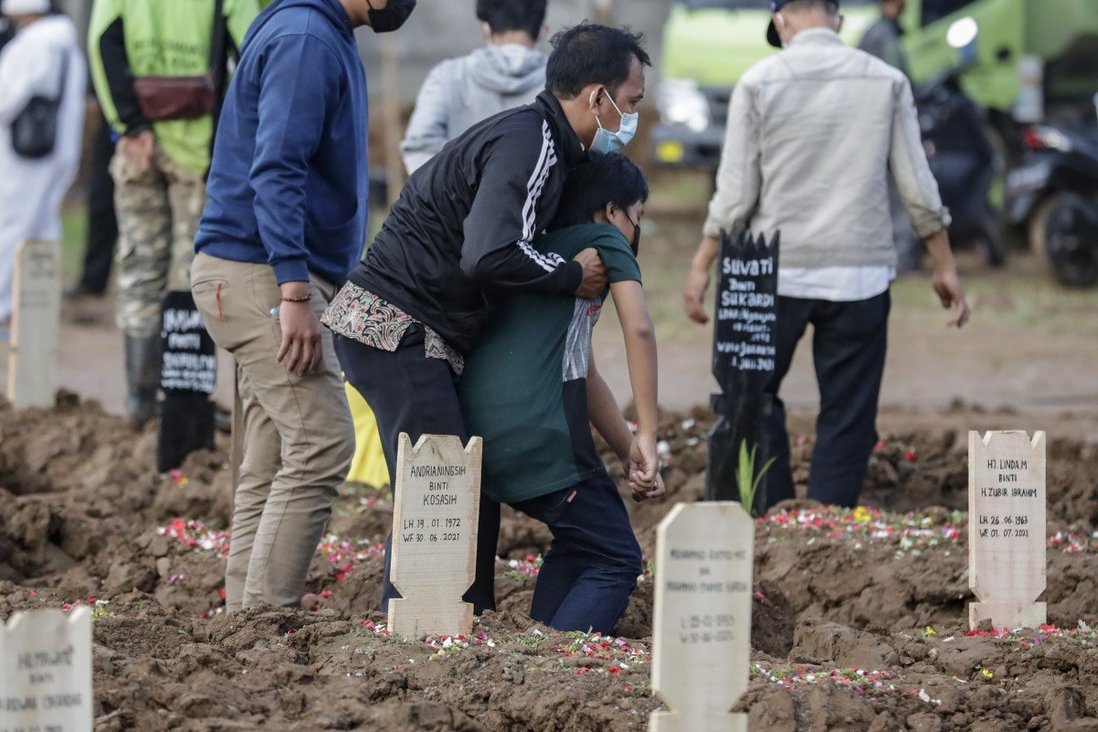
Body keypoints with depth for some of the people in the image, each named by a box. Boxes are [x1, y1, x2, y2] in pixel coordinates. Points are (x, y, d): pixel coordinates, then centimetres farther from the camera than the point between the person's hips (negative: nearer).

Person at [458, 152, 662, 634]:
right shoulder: (605, 239, 8)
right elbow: (638, 329, -7)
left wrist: (630, 455, 22)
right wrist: (646, 439, -7)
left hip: (474, 430, 8)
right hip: (534, 428, -8)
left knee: (579, 541, 26)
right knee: (615, 562, 0)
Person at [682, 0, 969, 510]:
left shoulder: (760, 82, -2)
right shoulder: (886, 81, 2)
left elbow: (735, 192, -3)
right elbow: (918, 187, 3)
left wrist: (701, 267, 6)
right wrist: (944, 267, 11)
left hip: (776, 274, -1)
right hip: (861, 273, 1)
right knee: (848, 413, 5)